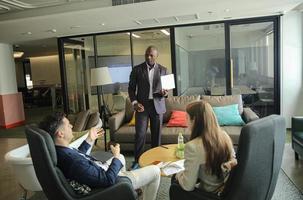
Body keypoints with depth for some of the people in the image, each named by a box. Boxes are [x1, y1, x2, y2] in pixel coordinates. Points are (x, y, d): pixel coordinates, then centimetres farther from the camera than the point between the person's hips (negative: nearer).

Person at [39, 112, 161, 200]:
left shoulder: (56, 150, -11)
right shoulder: (73, 162, -41)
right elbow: (109, 180, -35)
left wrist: (90, 140, 13)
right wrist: (116, 157, -19)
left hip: (101, 173, 9)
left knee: (121, 158, 35)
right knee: (155, 171, 1)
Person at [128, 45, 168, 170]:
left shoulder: (163, 70, 5)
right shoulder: (137, 69, 2)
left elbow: (166, 87, 10)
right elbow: (131, 88, 4)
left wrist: (164, 93, -13)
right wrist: (134, 102, -10)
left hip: (157, 105, 1)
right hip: (142, 105, -1)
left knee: (156, 134, 8)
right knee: (140, 134, -5)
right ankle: (137, 160, 10)